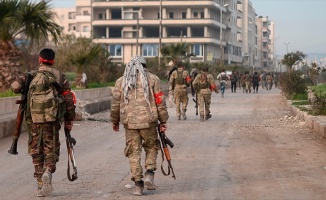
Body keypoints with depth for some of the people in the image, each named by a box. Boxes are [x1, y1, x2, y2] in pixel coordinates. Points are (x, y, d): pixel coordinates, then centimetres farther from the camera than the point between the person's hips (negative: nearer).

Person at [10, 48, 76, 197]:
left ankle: (40, 185, 10)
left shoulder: (31, 76, 5)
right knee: (51, 149, 8)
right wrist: (69, 119, 9)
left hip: (33, 119, 1)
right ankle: (48, 171, -20)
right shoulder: (60, 77, 5)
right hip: (51, 119, -1)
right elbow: (69, 99, 2)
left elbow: (15, 86, -8)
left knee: (36, 151, 10)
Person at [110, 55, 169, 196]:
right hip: (148, 121, -1)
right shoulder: (152, 79, 4)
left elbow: (115, 103, 11)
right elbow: (160, 102, 1)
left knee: (134, 153, 7)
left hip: (129, 122, 1)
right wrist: (163, 121, 8)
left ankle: (138, 184, 4)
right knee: (151, 147, 18)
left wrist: (115, 121, 23)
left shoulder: (121, 81, 9)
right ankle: (149, 173, 1)